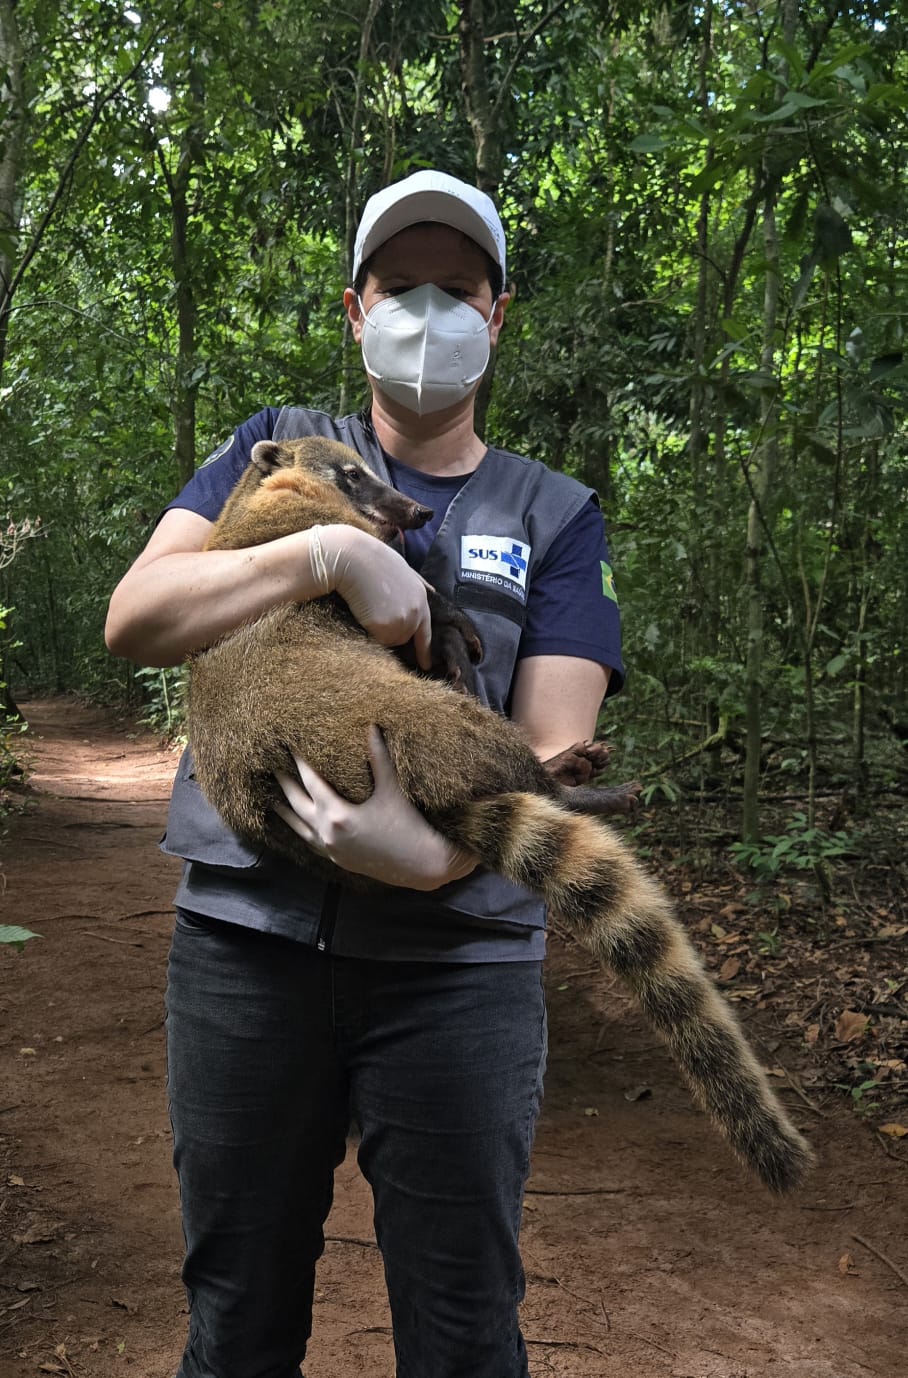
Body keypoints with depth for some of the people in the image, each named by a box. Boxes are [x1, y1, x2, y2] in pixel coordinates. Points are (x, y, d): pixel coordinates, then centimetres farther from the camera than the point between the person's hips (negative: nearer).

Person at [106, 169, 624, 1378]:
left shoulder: (553, 516, 7)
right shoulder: (280, 450, 9)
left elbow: (552, 752, -5)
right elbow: (134, 619, -5)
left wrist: (434, 853, -25)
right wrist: (334, 552, -18)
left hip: (459, 962, 0)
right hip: (247, 939, 1)